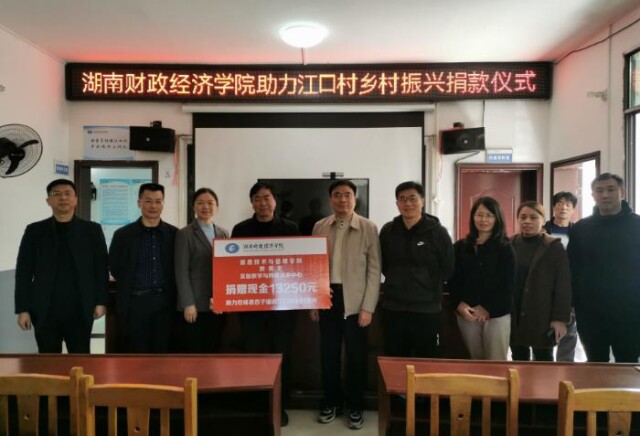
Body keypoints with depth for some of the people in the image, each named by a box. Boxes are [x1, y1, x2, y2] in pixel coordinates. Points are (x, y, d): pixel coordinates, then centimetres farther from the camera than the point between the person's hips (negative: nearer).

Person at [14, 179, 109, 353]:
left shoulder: (92, 230, 4)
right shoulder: (35, 231, 6)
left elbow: (101, 268, 3)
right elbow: (24, 272, 4)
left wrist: (101, 301, -2)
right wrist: (23, 308, -2)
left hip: (80, 310, -1)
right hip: (45, 310, 1)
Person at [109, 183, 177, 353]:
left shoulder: (174, 233, 3)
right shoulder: (123, 234, 1)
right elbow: (115, 268, 8)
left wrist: (171, 293, 5)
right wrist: (129, 289, 9)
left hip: (165, 301, 1)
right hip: (136, 302, -1)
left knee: (163, 351, 7)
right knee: (140, 352, 7)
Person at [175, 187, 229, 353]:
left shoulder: (224, 234, 11)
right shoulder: (185, 234, -3)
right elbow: (181, 271, -7)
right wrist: (188, 303, -14)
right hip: (195, 304, -4)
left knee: (213, 351, 11)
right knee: (194, 352, 3)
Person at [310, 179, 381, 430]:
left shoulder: (368, 228, -4)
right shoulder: (319, 227, 5)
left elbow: (374, 270, -5)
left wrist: (368, 307, -9)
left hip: (355, 301, -2)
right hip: (327, 298, 3)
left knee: (356, 356, 7)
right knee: (328, 354, 12)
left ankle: (356, 407, 26)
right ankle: (331, 402, 31)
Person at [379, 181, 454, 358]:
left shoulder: (438, 232, -7)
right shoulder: (387, 231, 3)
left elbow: (447, 270, 0)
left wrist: (427, 288, 3)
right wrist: (398, 284, 9)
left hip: (427, 310, -3)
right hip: (393, 308, 3)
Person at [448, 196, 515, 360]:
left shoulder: (505, 248, 2)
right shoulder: (460, 247, 8)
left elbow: (508, 284, -3)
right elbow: (452, 280, 6)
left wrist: (488, 308, -10)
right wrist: (459, 305, -10)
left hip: (497, 314, -2)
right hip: (466, 314, 2)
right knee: (474, 362, 9)